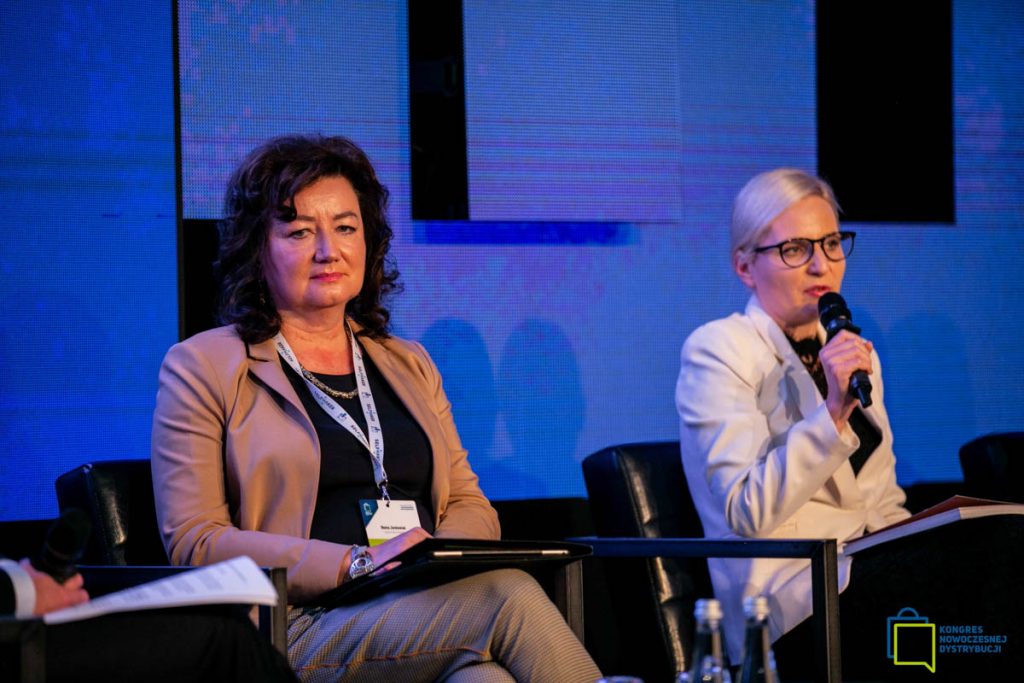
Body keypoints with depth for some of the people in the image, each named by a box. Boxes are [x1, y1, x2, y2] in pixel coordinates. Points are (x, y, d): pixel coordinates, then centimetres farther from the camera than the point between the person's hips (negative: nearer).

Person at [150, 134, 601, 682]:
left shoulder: (410, 366, 25)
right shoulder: (200, 368, 8)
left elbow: (471, 508, 22)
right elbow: (194, 542, -2)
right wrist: (357, 564, -15)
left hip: (430, 606, 4)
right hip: (300, 627, -4)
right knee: (509, 593, -31)